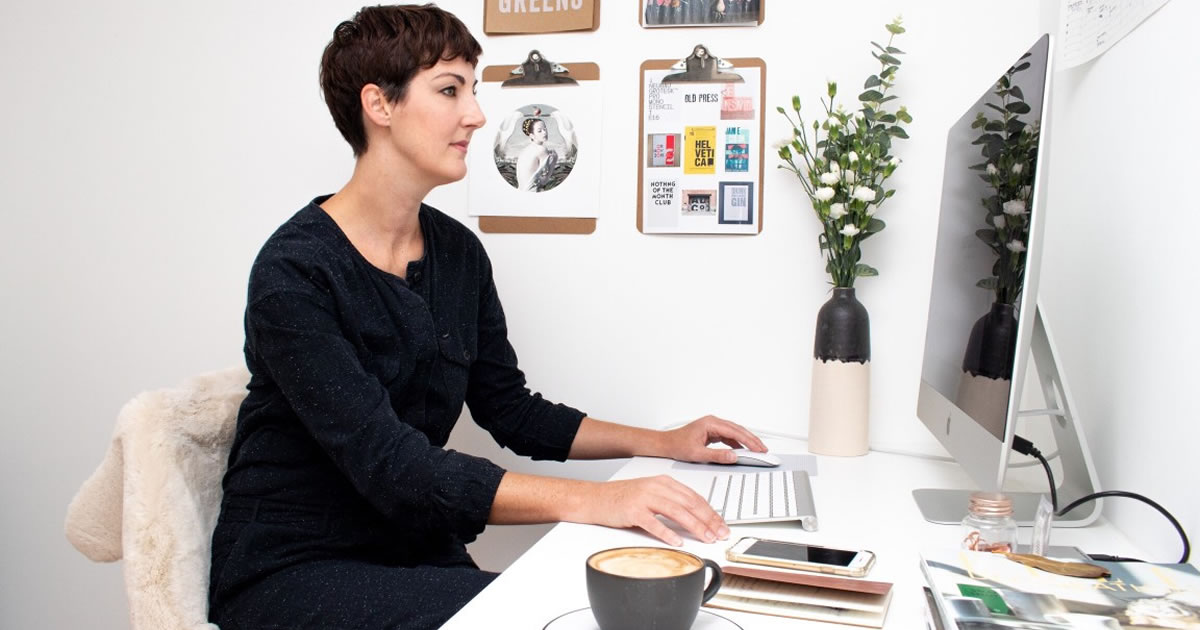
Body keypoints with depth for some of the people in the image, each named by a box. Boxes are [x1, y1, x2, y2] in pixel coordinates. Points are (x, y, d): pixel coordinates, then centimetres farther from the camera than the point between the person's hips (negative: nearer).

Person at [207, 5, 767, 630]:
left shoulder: (459, 254, 3)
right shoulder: (294, 272, -18)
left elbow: (509, 409, 10)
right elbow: (389, 464, -27)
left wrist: (664, 441, 1)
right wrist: (591, 499, -36)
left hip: (417, 554, 6)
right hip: (291, 573, -5)